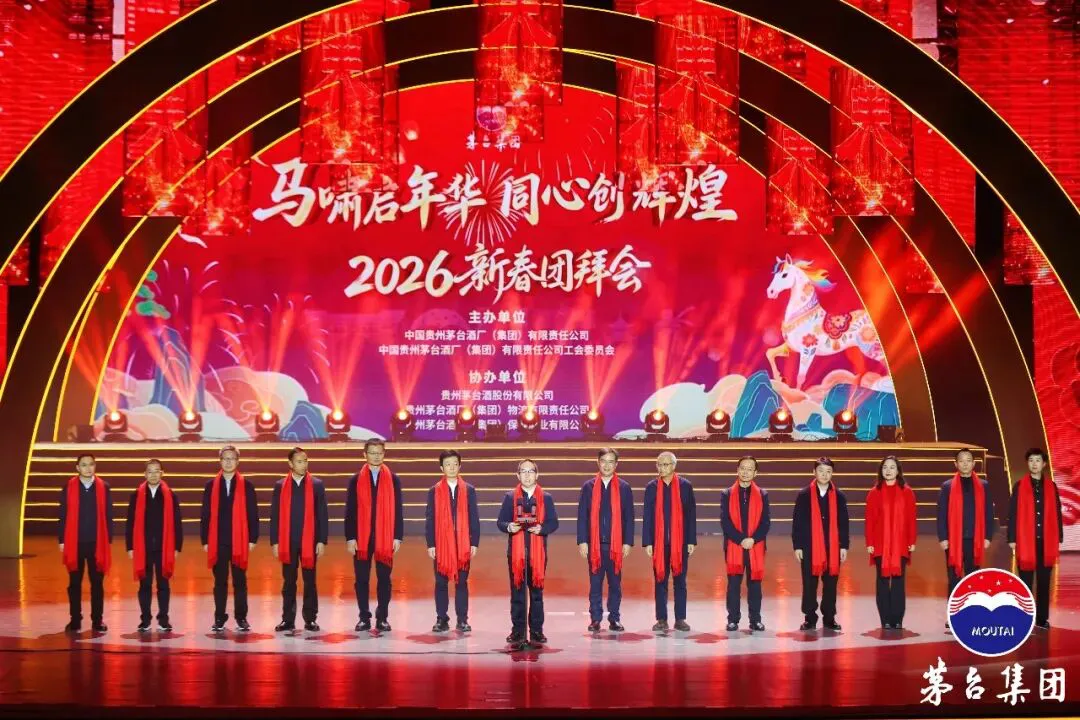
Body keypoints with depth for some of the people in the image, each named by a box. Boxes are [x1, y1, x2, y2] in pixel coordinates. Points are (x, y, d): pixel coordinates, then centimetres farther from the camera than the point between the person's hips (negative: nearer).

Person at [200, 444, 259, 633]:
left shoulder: (246, 486, 3)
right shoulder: (211, 486, 6)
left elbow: (253, 515, 2)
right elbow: (206, 515, 6)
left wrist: (252, 539, -3)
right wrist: (205, 540, 1)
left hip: (239, 542, -1)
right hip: (217, 542, 1)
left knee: (240, 582, 4)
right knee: (220, 582, 6)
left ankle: (241, 618, 10)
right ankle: (219, 618, 12)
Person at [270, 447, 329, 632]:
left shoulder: (317, 485, 3)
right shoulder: (280, 486, 5)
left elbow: (322, 515, 1)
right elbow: (275, 516, 5)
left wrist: (322, 541, -4)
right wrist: (274, 542, 0)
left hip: (309, 542, -1)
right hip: (287, 542, 1)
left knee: (309, 582, 4)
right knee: (288, 582, 6)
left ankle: (310, 619, 10)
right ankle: (288, 620, 11)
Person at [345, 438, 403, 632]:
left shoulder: (393, 479, 5)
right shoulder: (356, 480, 4)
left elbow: (397, 510, 4)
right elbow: (350, 512, 2)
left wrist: (397, 537, -2)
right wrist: (350, 537, -5)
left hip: (385, 538, 0)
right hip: (361, 538, 0)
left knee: (384, 579, 4)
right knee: (362, 580, 4)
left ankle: (382, 618, 11)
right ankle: (364, 618, 12)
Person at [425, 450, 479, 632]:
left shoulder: (469, 490, 6)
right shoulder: (434, 491, 4)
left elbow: (474, 518, 5)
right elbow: (429, 519, 3)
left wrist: (474, 543, -1)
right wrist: (430, 544, -4)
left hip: (463, 544, 0)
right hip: (441, 544, 0)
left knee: (462, 582, 3)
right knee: (441, 582, 4)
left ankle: (462, 620, 8)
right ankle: (442, 619, 10)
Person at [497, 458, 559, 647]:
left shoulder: (546, 498, 8)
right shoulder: (510, 497, 8)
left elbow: (553, 523, 3)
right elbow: (500, 522, 5)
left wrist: (541, 528, -16)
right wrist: (509, 527, -17)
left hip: (538, 552, 0)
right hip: (516, 551, 0)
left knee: (537, 592, 3)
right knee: (517, 592, 2)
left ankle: (536, 631, 9)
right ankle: (517, 630, 8)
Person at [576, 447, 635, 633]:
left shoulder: (624, 487, 4)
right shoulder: (588, 487, 4)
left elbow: (629, 517, 4)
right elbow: (582, 516, 3)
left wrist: (628, 542, -2)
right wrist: (582, 541, -4)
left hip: (616, 544, 0)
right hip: (594, 543, 0)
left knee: (615, 583, 6)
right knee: (595, 583, 4)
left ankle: (614, 618, 14)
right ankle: (595, 619, 10)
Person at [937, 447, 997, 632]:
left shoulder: (983, 486, 8)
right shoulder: (947, 486, 3)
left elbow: (988, 512, 7)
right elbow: (942, 514, 0)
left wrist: (988, 536, 0)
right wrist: (943, 538, -7)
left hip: (975, 540, 2)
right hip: (954, 540, -1)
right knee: (954, 579, 1)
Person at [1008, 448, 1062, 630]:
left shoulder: (1051, 486, 8)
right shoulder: (1019, 486, 1)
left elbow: (1057, 514, 8)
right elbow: (1013, 514, -1)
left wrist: (1059, 539, 4)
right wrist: (1012, 539, -6)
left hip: (1046, 542, 2)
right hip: (1025, 541, -2)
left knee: (1044, 581, 6)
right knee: (1026, 582, 3)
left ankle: (1042, 618, 12)